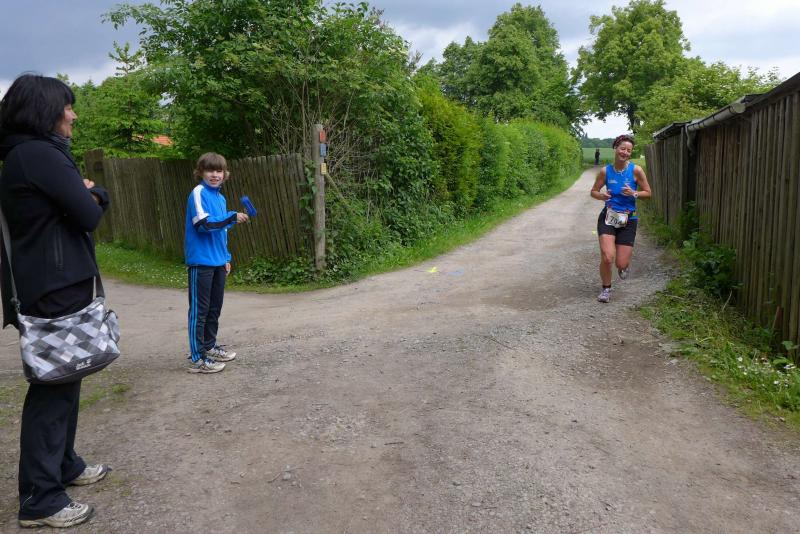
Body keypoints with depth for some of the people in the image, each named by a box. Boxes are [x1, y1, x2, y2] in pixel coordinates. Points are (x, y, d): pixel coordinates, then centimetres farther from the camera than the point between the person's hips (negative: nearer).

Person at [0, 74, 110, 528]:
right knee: (53, 388, -3)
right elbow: (89, 214, -16)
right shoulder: (40, 154, -15)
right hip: (55, 291, -10)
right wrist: (93, 196, 3)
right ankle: (39, 499, 7)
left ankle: (64, 465, 33)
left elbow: (79, 202, 16)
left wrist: (90, 195, -3)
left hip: (53, 286, 10)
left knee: (62, 380, 18)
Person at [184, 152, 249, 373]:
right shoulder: (198, 193, -9)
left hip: (218, 262, 8)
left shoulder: (220, 198, 14)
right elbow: (203, 224, -21)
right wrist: (232, 218, -28)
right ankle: (197, 358, 4)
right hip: (201, 262, -8)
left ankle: (209, 347, 29)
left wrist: (226, 258, 20)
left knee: (215, 307, 15)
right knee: (199, 310, -2)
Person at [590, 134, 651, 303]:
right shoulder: (605, 171, -3)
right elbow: (593, 191, 8)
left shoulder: (636, 170, -7)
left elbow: (648, 193, 1)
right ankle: (606, 289, 12)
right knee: (607, 258, -16)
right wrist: (602, 196, -14)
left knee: (621, 264, 0)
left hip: (628, 220, 0)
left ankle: (623, 266, 41)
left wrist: (634, 194, -19)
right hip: (608, 217, 0)